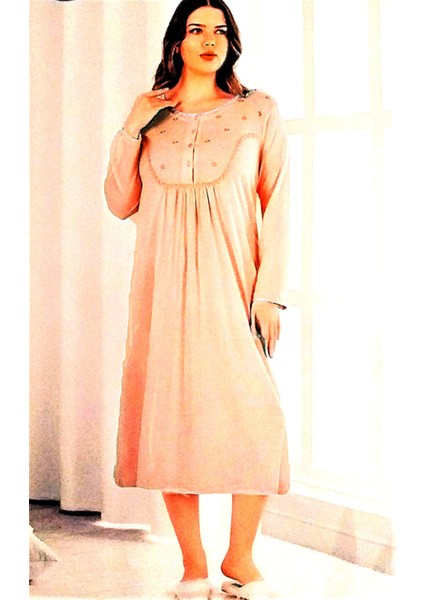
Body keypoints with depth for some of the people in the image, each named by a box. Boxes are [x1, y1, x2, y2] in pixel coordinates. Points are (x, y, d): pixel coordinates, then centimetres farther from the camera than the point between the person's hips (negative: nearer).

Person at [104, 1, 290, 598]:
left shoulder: (258, 111, 7)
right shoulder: (151, 113, 13)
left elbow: (276, 205, 2)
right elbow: (121, 204, 12)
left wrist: (271, 293, -6)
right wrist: (130, 130, 1)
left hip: (233, 281, -2)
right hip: (166, 285, 2)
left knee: (253, 418, -10)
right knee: (172, 414, -1)